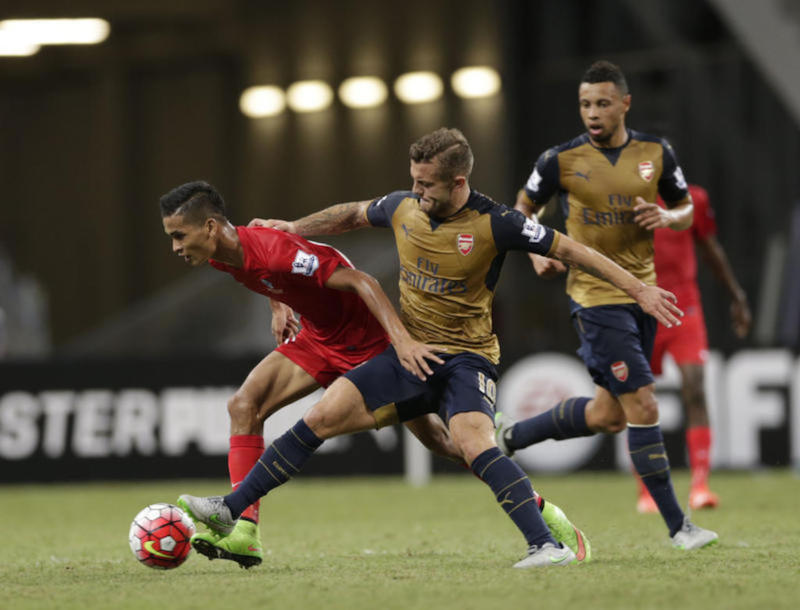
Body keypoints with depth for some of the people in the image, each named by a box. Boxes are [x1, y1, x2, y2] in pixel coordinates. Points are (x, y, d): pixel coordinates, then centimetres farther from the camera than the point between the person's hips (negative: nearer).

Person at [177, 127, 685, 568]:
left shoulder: (495, 224, -14)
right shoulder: (403, 208, 1)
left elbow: (572, 250, -9)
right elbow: (352, 215, 23)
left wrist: (639, 289, -11)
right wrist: (292, 229, 31)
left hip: (467, 356, -5)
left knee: (474, 442, -32)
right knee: (323, 416, -8)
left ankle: (548, 544, -37)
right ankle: (232, 510, -3)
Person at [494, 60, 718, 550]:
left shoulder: (657, 154, 1)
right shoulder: (562, 160, -7)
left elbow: (687, 212, 12)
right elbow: (525, 209, 9)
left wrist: (666, 217, -11)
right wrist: (538, 254, -8)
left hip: (643, 293, 5)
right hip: (596, 297, -5)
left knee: (608, 414, 13)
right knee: (643, 407, -12)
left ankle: (512, 435, 34)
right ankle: (677, 526, -7)